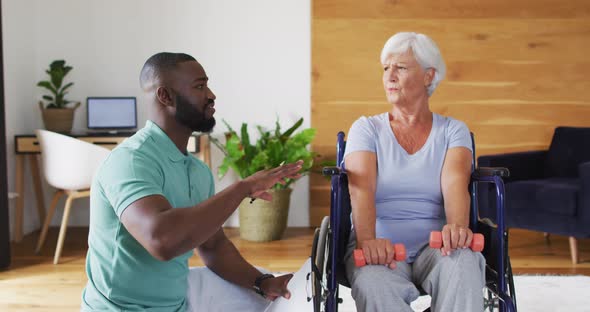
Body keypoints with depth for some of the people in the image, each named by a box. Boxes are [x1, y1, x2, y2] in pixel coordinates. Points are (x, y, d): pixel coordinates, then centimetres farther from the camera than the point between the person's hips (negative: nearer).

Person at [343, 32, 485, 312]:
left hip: (434, 245, 1)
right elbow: (361, 187, -8)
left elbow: (455, 182, -9)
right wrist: (367, 240, -29)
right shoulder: (366, 129, 10)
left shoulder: (453, 131, 11)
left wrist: (457, 226, -33)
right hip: (379, 249, 0)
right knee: (375, 285, -36)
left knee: (463, 263, -35)